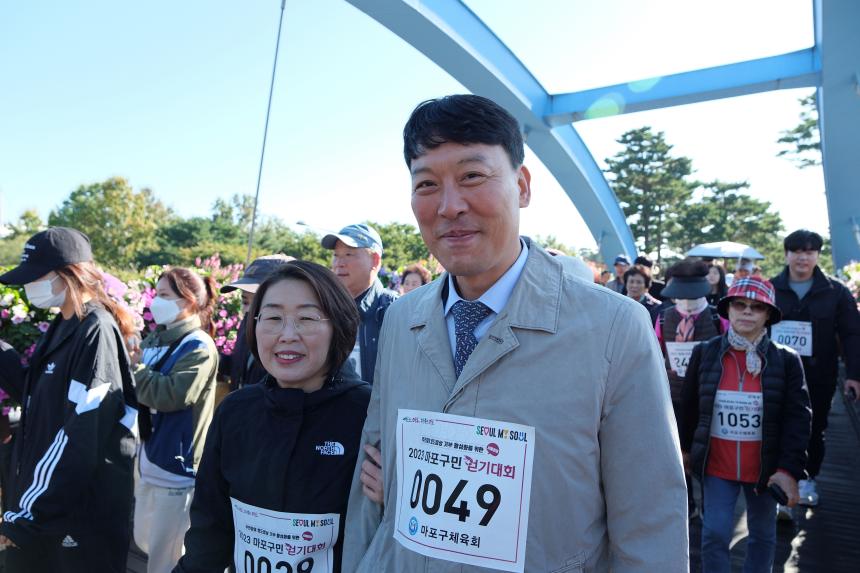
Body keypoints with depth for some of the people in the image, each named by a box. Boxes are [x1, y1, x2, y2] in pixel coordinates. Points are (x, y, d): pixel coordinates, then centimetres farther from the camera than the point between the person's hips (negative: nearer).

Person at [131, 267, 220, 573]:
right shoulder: (154, 339, 8)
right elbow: (139, 391, 10)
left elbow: (169, 395, -26)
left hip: (177, 467, -8)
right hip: (148, 460, 8)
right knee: (143, 541, 24)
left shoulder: (198, 346, -15)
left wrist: (133, 367, -14)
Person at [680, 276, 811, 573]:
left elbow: (797, 417, -9)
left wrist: (790, 468, -17)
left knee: (763, 535, 18)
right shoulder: (704, 353, -6)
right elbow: (689, 406, 4)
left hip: (766, 466, 1)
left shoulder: (786, 359, -7)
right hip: (717, 465, 0)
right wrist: (685, 447, 10)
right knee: (714, 535, 1)